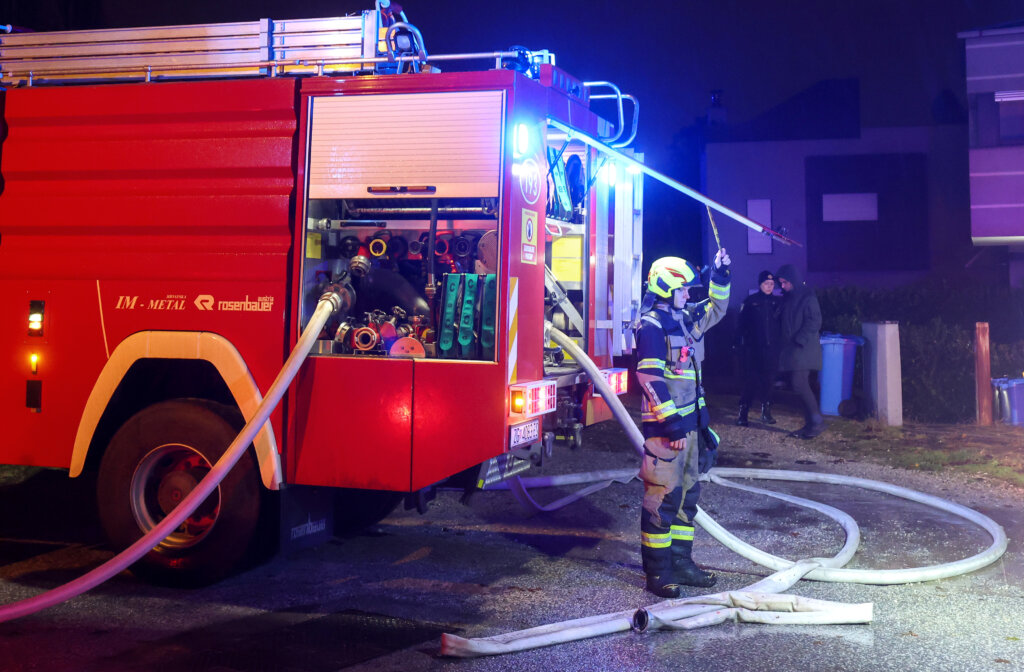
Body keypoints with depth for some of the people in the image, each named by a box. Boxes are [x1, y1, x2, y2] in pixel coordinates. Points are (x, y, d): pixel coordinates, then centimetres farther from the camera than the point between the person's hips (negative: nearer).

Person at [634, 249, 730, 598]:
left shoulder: (687, 318, 14)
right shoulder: (651, 325, -13)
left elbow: (716, 308, 34)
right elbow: (651, 378, -20)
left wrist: (720, 274, 19)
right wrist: (671, 424, -23)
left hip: (690, 422, 10)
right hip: (666, 425, -10)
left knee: (687, 493, 14)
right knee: (663, 496, -5)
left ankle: (681, 561, 24)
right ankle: (656, 571, 2)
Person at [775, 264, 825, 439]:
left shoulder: (808, 298, -9)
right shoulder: (788, 298, 15)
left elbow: (814, 323, -14)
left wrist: (798, 341, -18)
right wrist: (783, 343, 9)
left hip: (804, 349, -8)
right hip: (791, 349, 8)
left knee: (799, 384, -14)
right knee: (800, 385, 8)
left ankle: (817, 422, -6)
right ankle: (810, 424, 13)